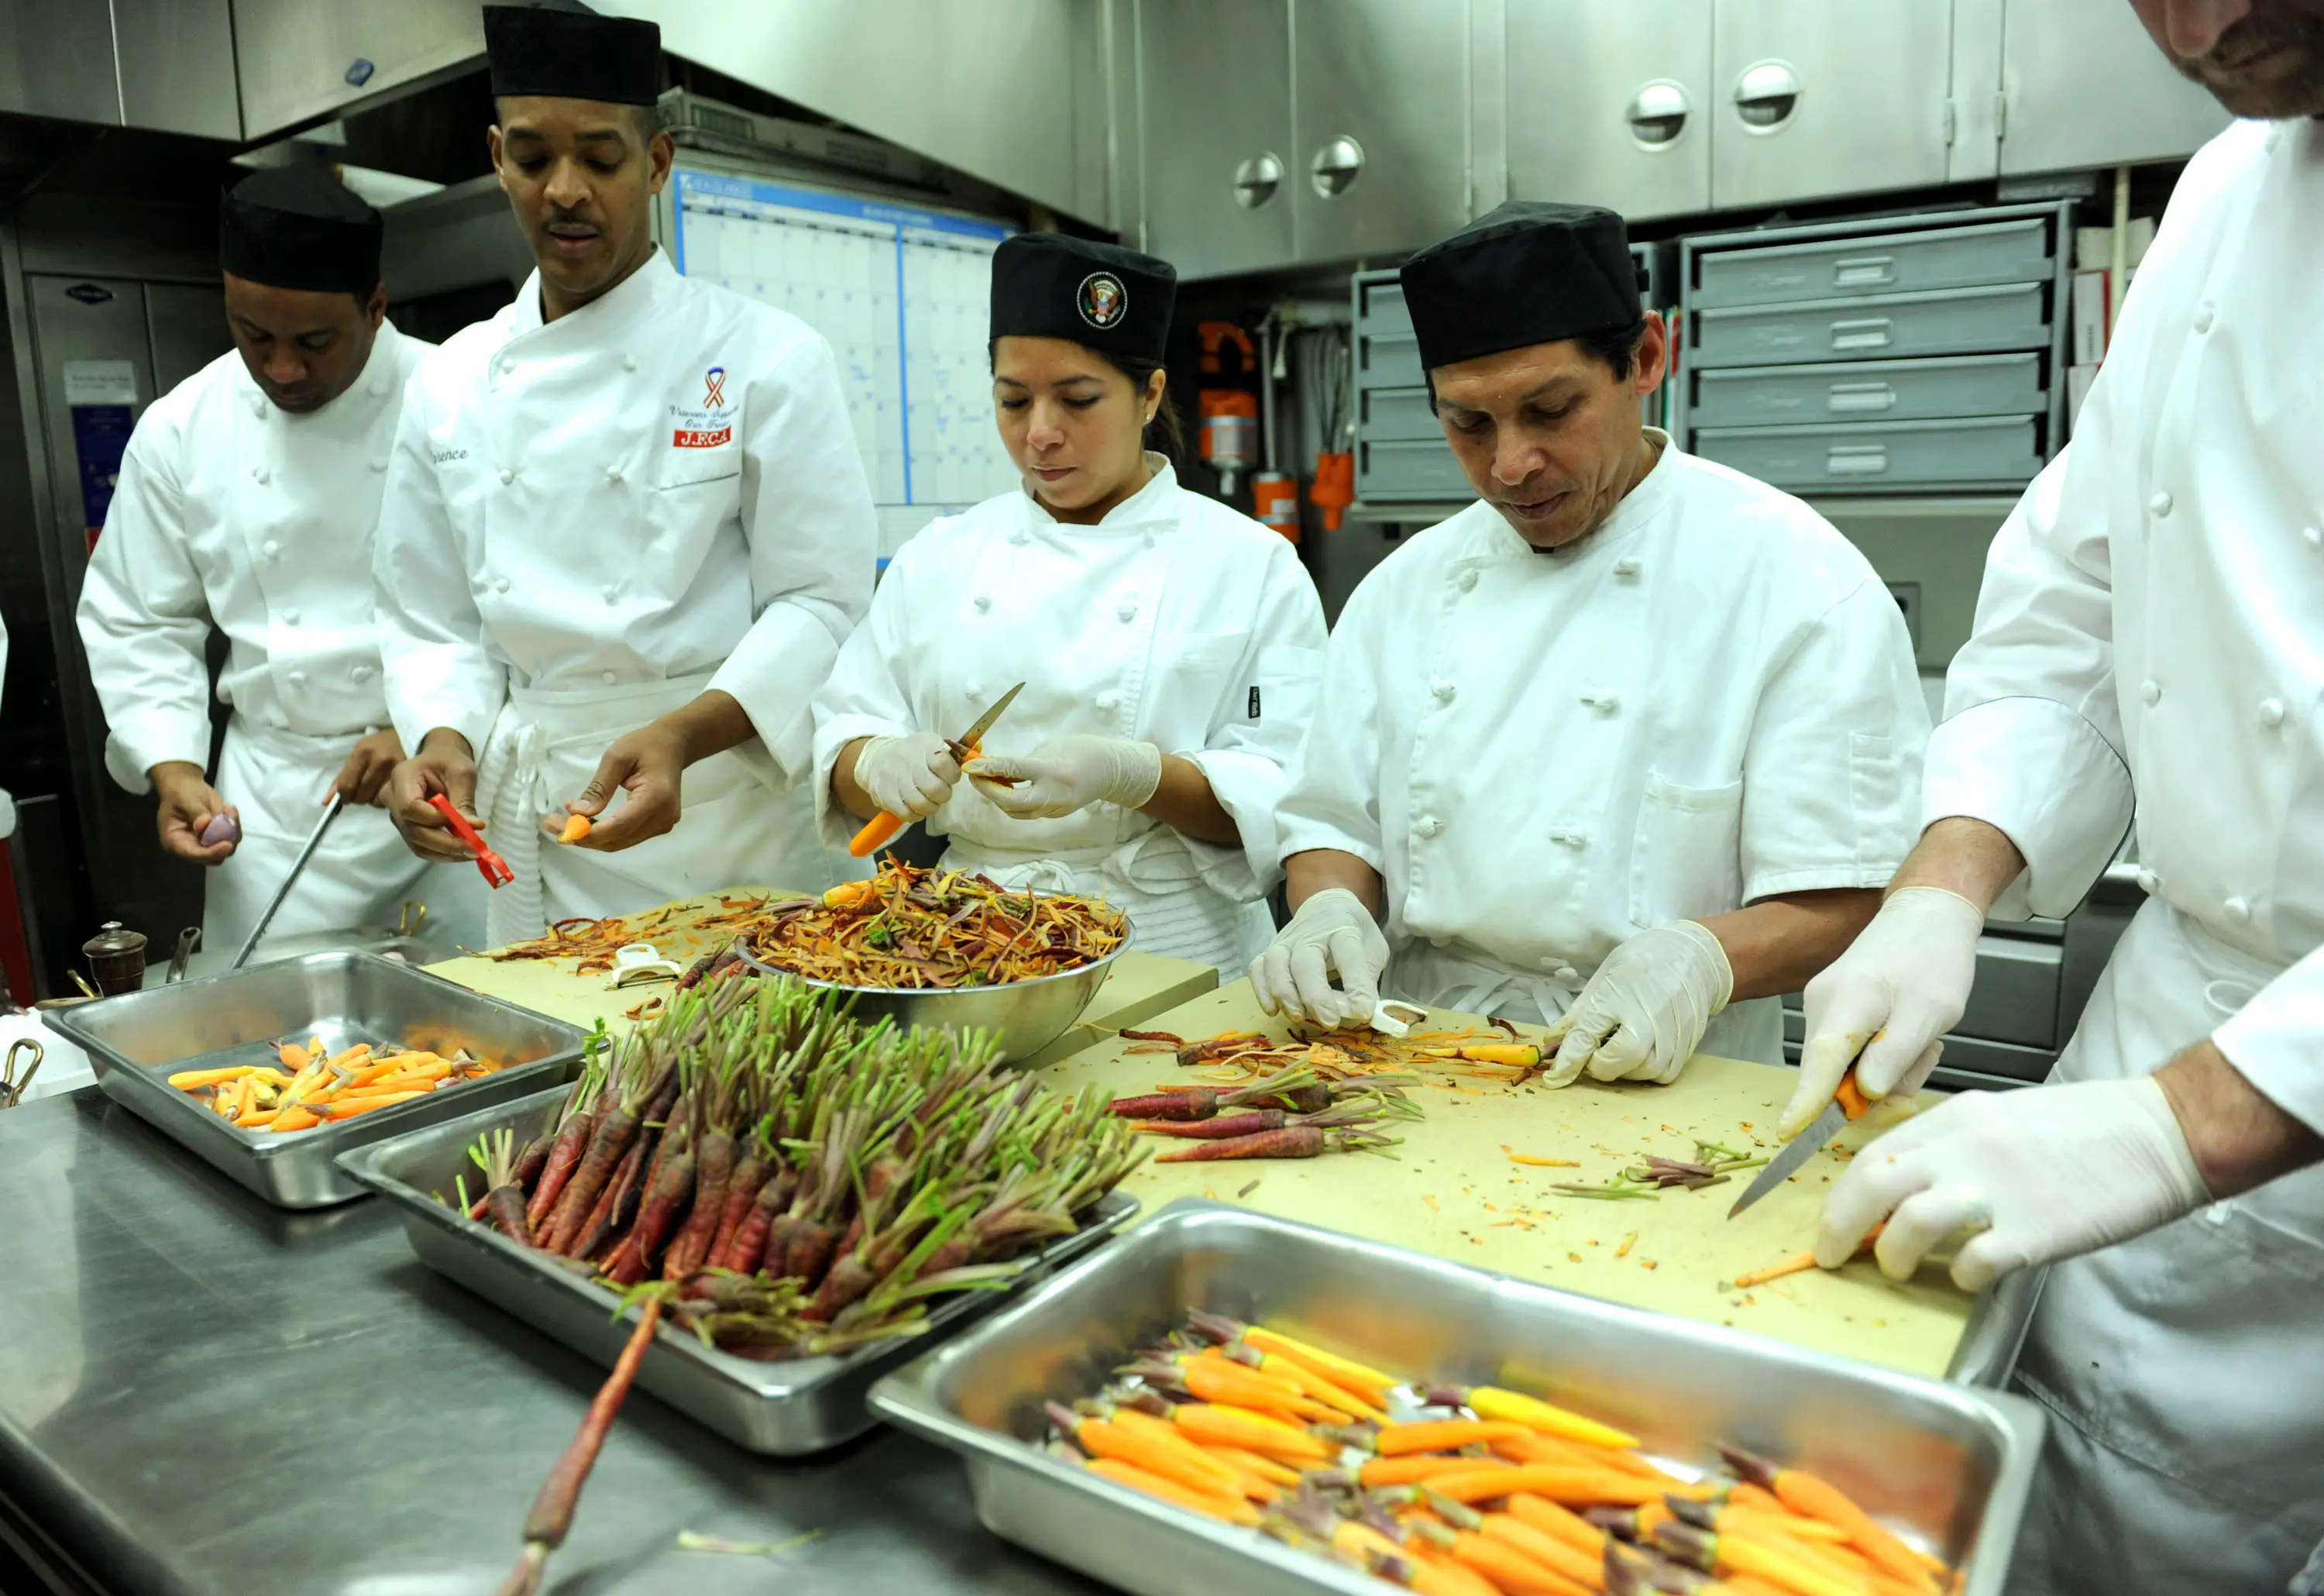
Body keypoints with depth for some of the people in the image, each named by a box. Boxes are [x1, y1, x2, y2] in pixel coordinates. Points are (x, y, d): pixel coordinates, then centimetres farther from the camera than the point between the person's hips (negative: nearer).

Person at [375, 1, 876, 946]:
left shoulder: (767, 360, -6)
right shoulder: (451, 386, 8)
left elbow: (821, 604, -11)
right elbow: (433, 622, 12)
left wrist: (683, 734, -24)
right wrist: (445, 743, -8)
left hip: (728, 805, -4)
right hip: (529, 816, 4)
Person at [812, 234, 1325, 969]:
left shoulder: (1254, 564, 2)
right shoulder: (936, 559, 11)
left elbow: (1281, 799, -4)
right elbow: (843, 734, 10)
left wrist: (1129, 773, -20)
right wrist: (877, 762, -12)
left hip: (1175, 956, -2)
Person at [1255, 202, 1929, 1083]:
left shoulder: (1798, 576, -4)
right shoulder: (1405, 587, 10)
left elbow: (1844, 894, -6)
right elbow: (1334, 820, 13)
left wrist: (1699, 959, -25)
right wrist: (1332, 910, -7)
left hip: (1660, 1093, -1)